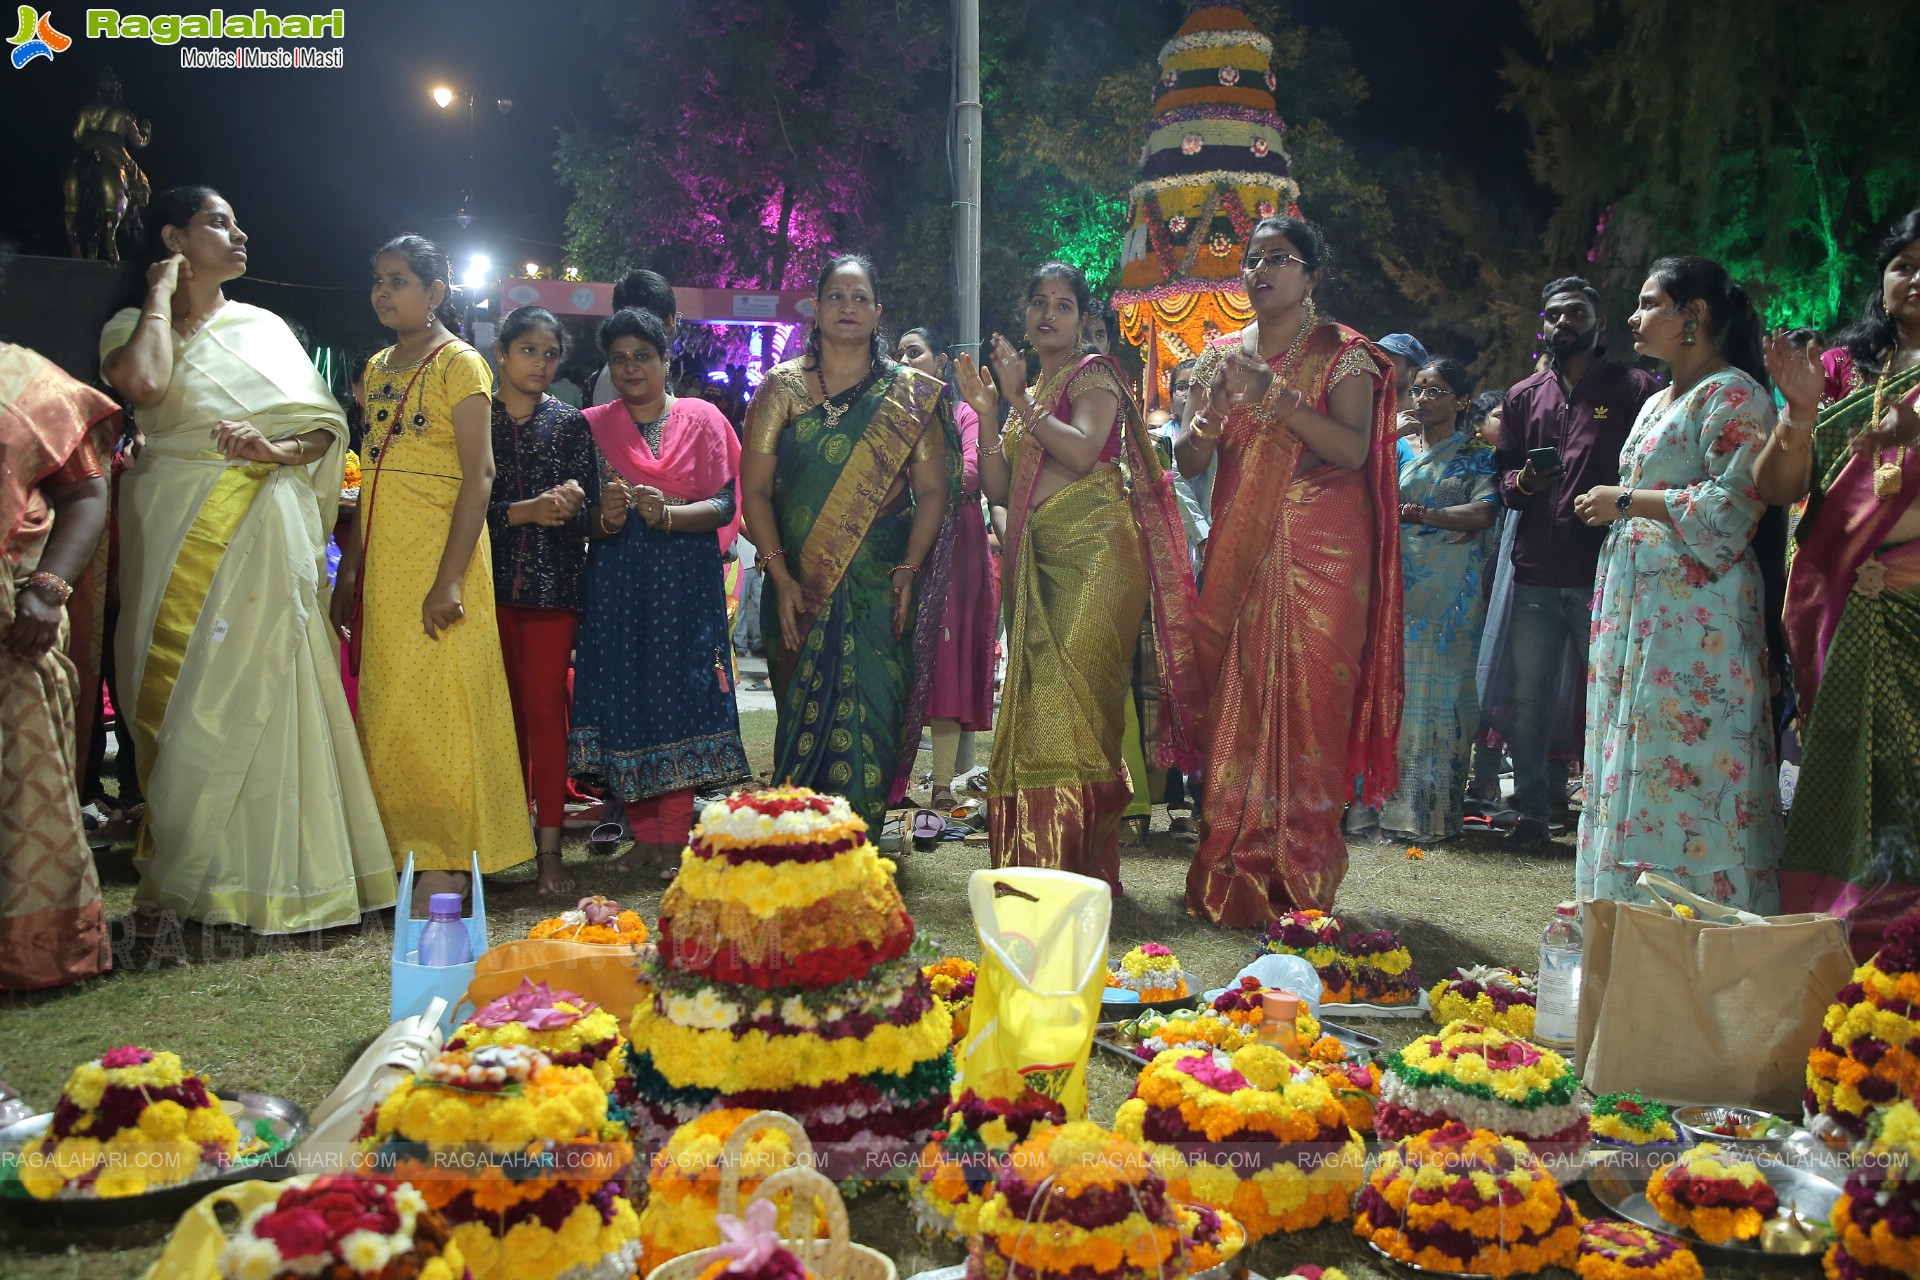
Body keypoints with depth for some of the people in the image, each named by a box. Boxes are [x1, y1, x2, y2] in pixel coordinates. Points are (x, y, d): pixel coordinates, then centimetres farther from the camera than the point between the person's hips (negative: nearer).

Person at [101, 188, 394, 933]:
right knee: (180, 697, -2)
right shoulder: (134, 327, 8)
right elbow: (141, 382, -17)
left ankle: (268, 870, 6)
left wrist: (277, 451, -12)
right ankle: (172, 878, 7)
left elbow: (327, 428, 8)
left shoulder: (265, 327, 15)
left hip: (265, 533, 2)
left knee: (261, 694, 0)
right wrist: (161, 292, -3)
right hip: (178, 530, -1)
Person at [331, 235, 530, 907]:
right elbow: (371, 475, 19)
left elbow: (479, 475, -13)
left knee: (435, 704, -7)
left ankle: (446, 863, 0)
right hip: (382, 562, 7)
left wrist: (450, 579, -20)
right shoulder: (378, 367, 17)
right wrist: (350, 569, 13)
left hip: (437, 556, -7)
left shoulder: (459, 363, -5)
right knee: (386, 707, 6)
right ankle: (404, 852, 14)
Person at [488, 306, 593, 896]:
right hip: (490, 579, 1)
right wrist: (524, 511, -15)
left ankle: (549, 849, -1)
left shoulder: (570, 422, 7)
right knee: (505, 709, 7)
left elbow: (585, 513, 3)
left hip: (551, 582, -1)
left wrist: (570, 505, -19)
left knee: (545, 709, -3)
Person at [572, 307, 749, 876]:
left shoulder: (702, 419, 5)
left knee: (680, 697, -5)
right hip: (616, 582, 2)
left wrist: (667, 514, -20)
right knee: (623, 697, -1)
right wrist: (605, 516, -17)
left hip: (685, 580, -2)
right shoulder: (594, 425, 10)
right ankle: (644, 835, 10)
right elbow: (580, 518, 6)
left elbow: (724, 506, -3)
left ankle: (675, 839, 2)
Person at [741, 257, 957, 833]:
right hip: (800, 586, 1)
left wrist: (909, 569, -12)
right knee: (805, 716, 3)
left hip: (879, 586, -1)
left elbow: (932, 490, 2)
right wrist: (781, 576, -9)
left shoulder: (910, 395, 6)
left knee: (868, 716, -6)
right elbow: (755, 488, 1)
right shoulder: (783, 386, 7)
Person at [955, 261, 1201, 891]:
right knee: (1039, 698, 4)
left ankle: (1077, 867, -15)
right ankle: (1036, 865, 9)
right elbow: (998, 489, 13)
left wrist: (1021, 400, -9)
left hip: (1092, 550, -7)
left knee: (1066, 695, -17)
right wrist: (987, 411, 4)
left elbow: (1082, 451, -16)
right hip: (1039, 557, 7)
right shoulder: (1024, 393, 23)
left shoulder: (1093, 374, 3)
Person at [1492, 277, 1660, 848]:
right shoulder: (1524, 395, 18)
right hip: (1536, 571, 4)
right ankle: (1533, 810, 15)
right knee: (1525, 698, 4)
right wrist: (1523, 481, -6)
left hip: (1606, 571, -3)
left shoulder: (1634, 388, 6)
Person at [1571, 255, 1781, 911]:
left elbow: (1730, 504, -18)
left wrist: (1625, 499, -11)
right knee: (1632, 765, 9)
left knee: (1683, 769, -9)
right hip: (1634, 604, 9)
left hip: (1692, 611, -9)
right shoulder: (1657, 402, 21)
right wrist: (1609, 502, 10)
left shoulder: (1734, 394, -8)